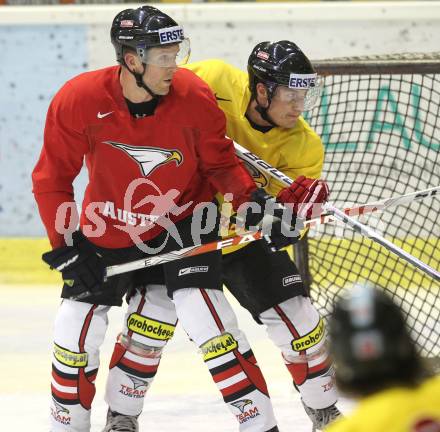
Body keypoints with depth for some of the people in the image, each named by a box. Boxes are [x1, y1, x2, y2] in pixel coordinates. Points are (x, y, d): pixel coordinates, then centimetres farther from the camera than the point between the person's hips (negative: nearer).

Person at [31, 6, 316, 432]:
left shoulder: (195, 97, -21)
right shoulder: (78, 100, -23)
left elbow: (220, 163, -5)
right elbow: (52, 177, -12)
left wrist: (255, 204, -19)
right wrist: (66, 246, -14)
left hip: (182, 220, -1)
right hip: (109, 227, 1)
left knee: (201, 309, -16)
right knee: (77, 324, 0)